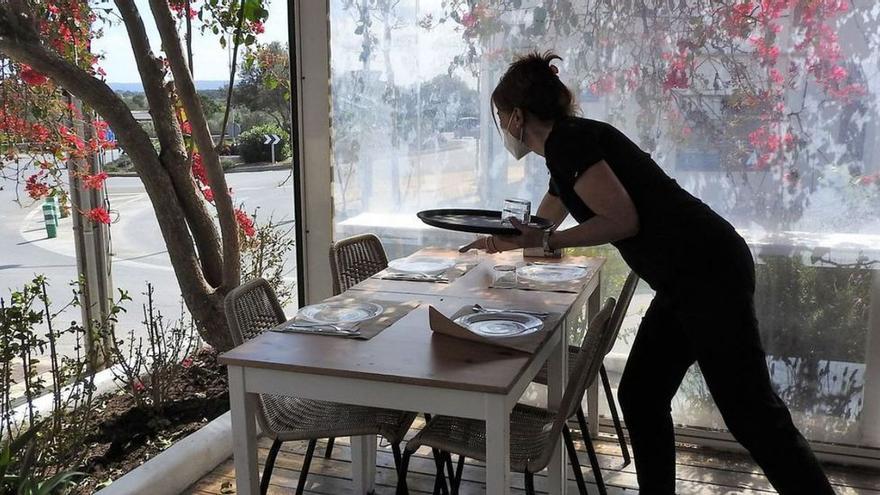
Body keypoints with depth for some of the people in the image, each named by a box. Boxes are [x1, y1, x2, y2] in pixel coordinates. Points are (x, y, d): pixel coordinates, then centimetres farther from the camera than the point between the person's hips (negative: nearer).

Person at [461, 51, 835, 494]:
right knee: (639, 398, 13)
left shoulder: (567, 141, -9)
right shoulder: (566, 149, 19)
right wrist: (490, 243, 47)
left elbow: (623, 219, -19)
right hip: (688, 279, 10)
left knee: (752, 413, -4)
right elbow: (542, 229, 35)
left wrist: (546, 241, -11)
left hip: (709, 274, -10)